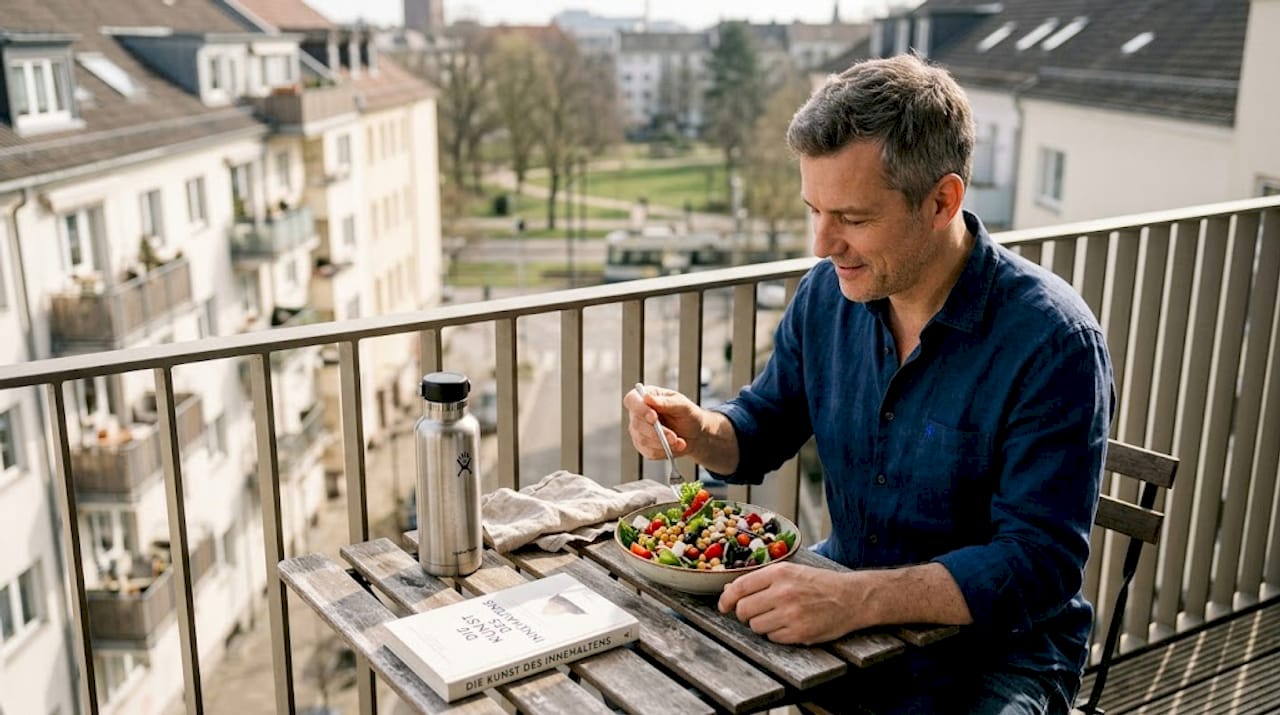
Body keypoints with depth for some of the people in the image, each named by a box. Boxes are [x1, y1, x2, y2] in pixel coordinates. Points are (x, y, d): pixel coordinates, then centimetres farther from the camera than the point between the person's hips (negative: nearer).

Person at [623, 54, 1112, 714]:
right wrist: (698, 431, -15)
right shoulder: (828, 294, -3)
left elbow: (1038, 564, -25)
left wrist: (856, 599, -39)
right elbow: (763, 429, 9)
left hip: (993, 646, -4)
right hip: (847, 585, 5)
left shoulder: (1050, 343, -22)